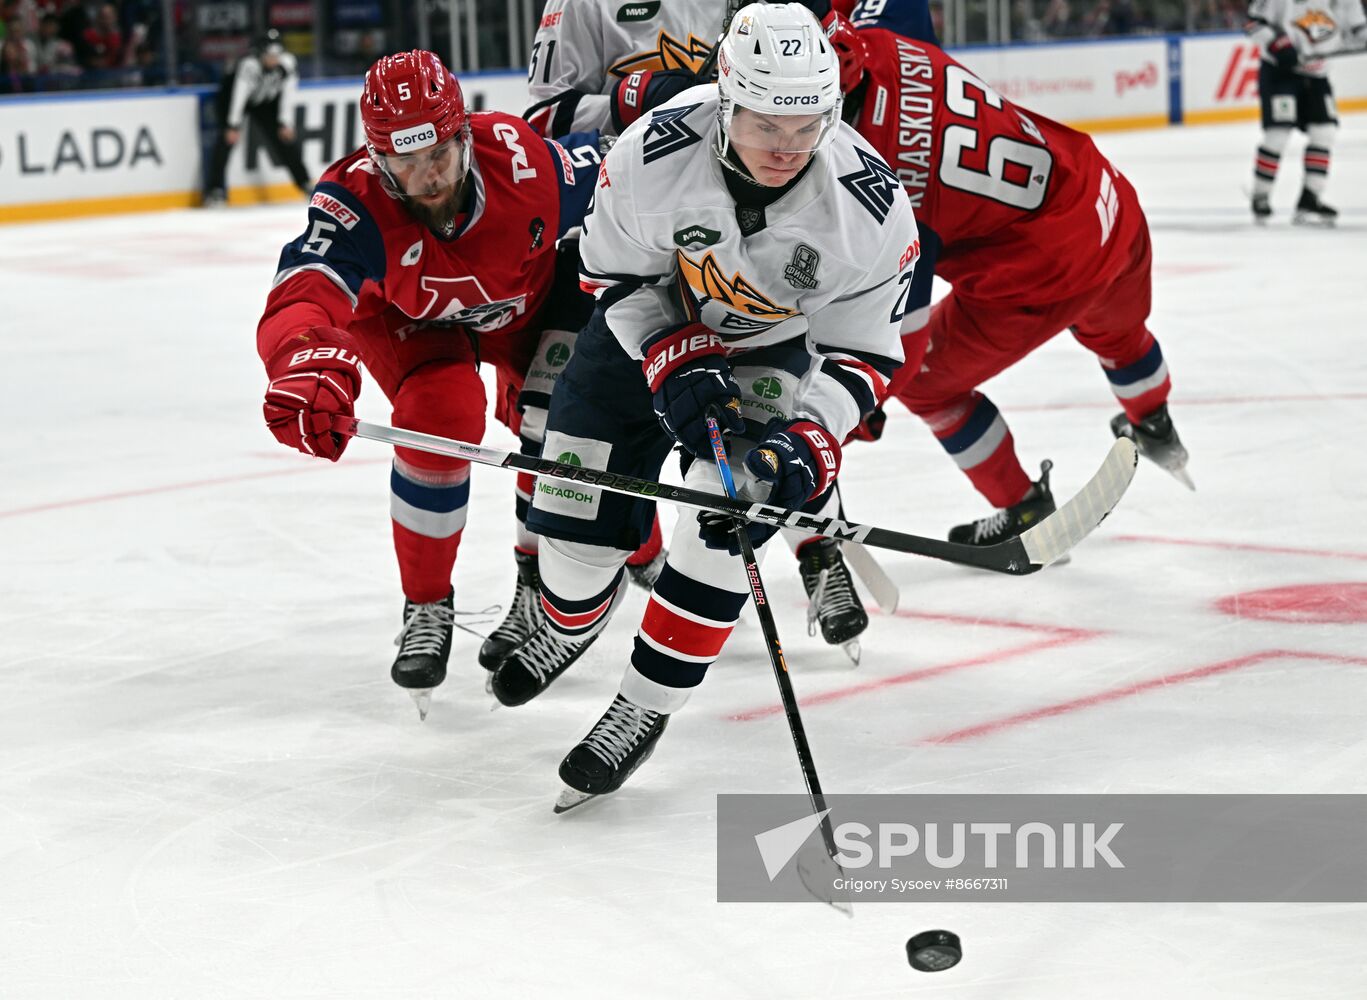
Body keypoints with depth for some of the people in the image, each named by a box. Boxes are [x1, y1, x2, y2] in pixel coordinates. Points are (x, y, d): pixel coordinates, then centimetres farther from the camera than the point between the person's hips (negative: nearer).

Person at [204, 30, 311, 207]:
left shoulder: (288, 63, -22)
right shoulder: (249, 64, -37)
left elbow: (287, 94, -15)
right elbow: (239, 95, -38)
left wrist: (285, 124, -15)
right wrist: (234, 126, -39)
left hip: (264, 102, 5)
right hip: (232, 96, -5)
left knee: (284, 138, 2)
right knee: (227, 138, -21)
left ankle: (304, 183, 17)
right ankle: (215, 189, -20)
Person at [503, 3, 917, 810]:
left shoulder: (871, 207, -31)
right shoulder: (654, 153, -32)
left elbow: (865, 352, -18)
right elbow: (614, 270, -13)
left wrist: (810, 443, -33)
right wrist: (674, 363, -24)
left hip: (775, 350, -1)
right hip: (652, 322, 1)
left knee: (724, 519, -23)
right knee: (577, 508, 2)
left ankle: (646, 708, -6)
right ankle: (572, 623, 40)